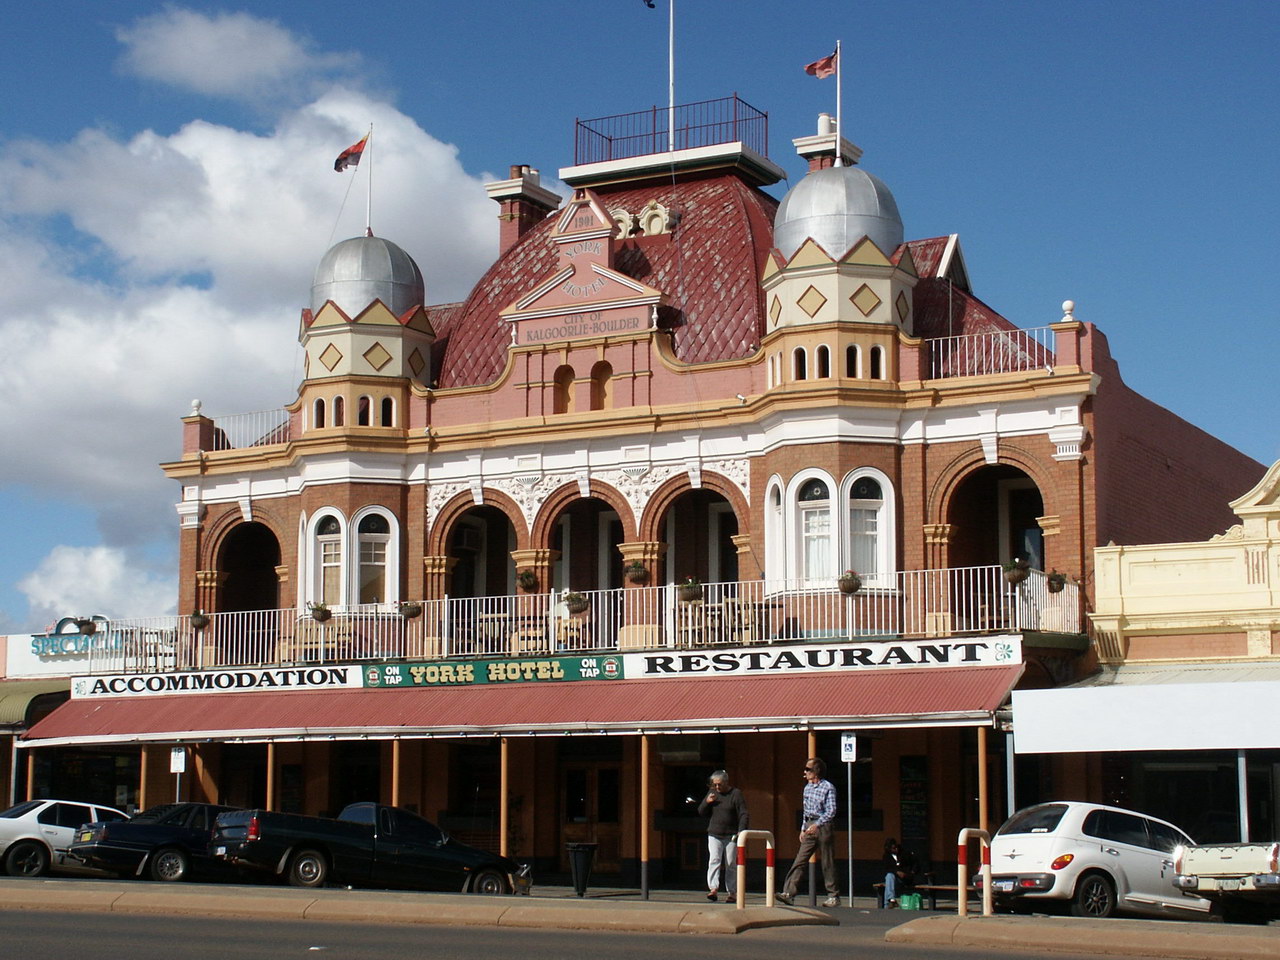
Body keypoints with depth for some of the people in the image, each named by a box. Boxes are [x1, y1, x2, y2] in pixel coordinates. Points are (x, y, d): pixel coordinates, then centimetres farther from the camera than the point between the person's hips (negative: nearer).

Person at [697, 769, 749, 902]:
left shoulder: (736, 794, -4)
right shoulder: (712, 792, 11)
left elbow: (744, 815, -8)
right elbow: (701, 812, 15)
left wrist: (741, 831, -21)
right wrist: (707, 802, -6)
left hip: (731, 836, -3)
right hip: (714, 835, 3)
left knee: (731, 864, 1)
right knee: (714, 860, -12)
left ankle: (732, 892, 8)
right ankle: (713, 888, -21)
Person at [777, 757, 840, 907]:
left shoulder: (828, 788, -10)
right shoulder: (807, 787, 13)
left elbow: (831, 811, -17)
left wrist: (816, 825, -28)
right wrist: (803, 829, 17)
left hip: (824, 827, -7)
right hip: (810, 827, 7)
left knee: (827, 864, 0)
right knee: (799, 860, -3)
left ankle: (834, 896, 9)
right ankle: (789, 892, -8)